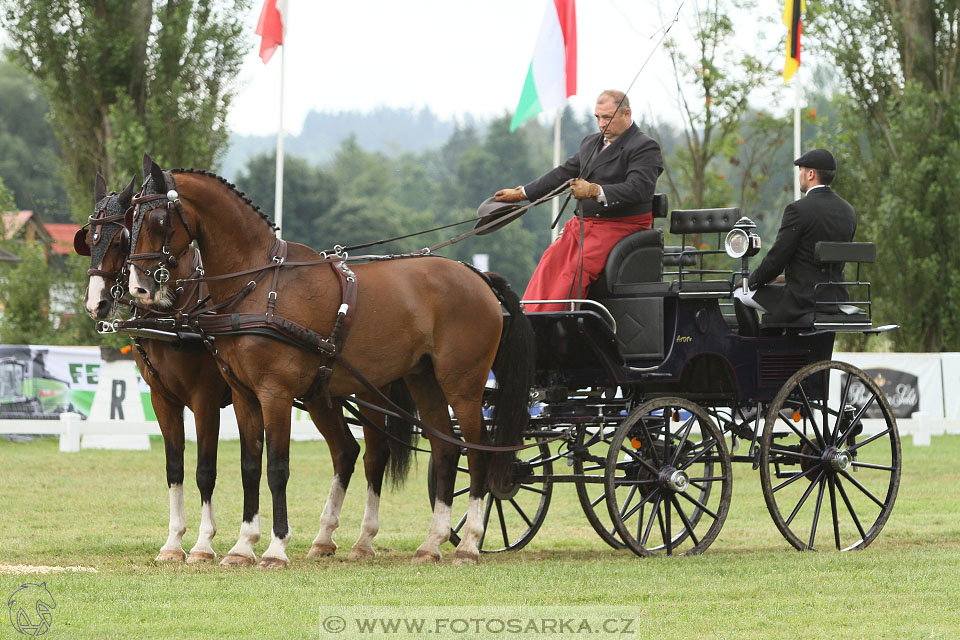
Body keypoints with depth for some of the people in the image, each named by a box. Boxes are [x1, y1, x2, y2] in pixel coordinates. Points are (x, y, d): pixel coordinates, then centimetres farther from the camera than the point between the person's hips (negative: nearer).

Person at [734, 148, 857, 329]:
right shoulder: (848, 211, 7)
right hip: (836, 298, 7)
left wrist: (752, 281, 7)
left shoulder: (798, 210, -15)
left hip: (805, 301, -7)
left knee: (741, 295, 13)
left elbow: (776, 259, -13)